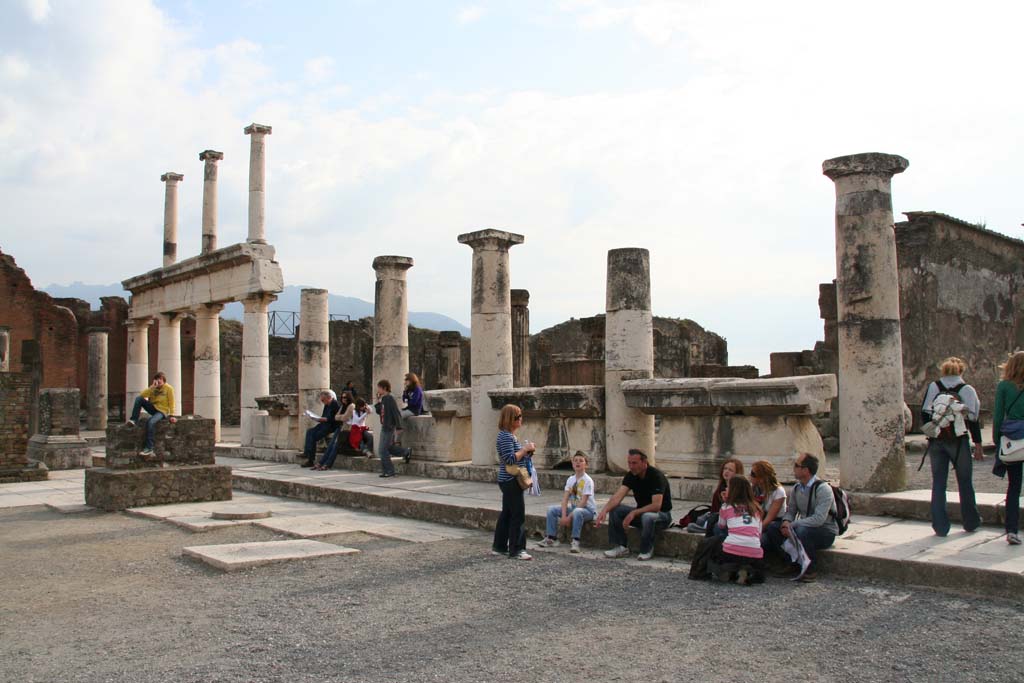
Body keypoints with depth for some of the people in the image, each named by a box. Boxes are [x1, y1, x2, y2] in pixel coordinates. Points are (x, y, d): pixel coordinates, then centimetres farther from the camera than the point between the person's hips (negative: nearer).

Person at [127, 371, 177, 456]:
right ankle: (134, 420, -16)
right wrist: (152, 387, -17)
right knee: (138, 398, -17)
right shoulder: (153, 388, 6)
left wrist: (171, 416, -13)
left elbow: (171, 403, -8)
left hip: (162, 411, -5)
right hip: (153, 408, 5)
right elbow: (142, 395, -8)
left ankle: (149, 448, -33)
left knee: (150, 422, -36)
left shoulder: (169, 388, -7)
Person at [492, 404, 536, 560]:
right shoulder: (506, 436, -17)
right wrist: (525, 449, -16)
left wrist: (527, 450, 7)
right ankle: (516, 550, -3)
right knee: (518, 514, -7)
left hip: (508, 481, 11)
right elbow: (510, 459, -23)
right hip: (511, 481, -11)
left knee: (507, 513, 15)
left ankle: (499, 546, 23)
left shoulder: (510, 435, 15)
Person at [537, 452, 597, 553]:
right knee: (551, 509, -9)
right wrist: (563, 516, -18)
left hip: (588, 510, -7)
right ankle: (551, 538, -3)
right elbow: (565, 498, -3)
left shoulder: (587, 480, -15)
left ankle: (575, 542, -33)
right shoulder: (570, 479, 4)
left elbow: (583, 502, -21)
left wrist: (569, 517, -24)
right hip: (573, 507, 7)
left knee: (577, 512, -40)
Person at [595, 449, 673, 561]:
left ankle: (647, 550, -15)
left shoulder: (656, 476, -25)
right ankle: (620, 547, -8)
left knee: (647, 517, -40)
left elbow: (656, 506, -32)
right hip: (641, 512, 6)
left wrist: (634, 513, -35)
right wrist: (604, 510, -35)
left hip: (662, 514, -6)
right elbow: (618, 496, -17)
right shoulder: (631, 476, -6)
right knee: (615, 509, -14)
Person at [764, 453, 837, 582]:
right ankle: (794, 565, -2)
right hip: (804, 527, 7)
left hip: (826, 532, -7)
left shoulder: (823, 489, -19)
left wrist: (792, 525, -28)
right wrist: (786, 522, -14)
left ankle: (811, 570, -16)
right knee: (772, 529, -10)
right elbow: (791, 510, 11)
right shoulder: (796, 488, 4)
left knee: (801, 531, -37)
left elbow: (819, 519, -29)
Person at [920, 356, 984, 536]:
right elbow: (973, 419, -2)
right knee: (965, 482, 13)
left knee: (938, 483, 4)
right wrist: (978, 446, 2)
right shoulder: (967, 389, -1)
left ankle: (940, 526, 3)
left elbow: (924, 415, 0)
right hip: (958, 441, -1)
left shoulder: (933, 387, 4)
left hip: (936, 441, 1)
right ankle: (971, 522, 25)